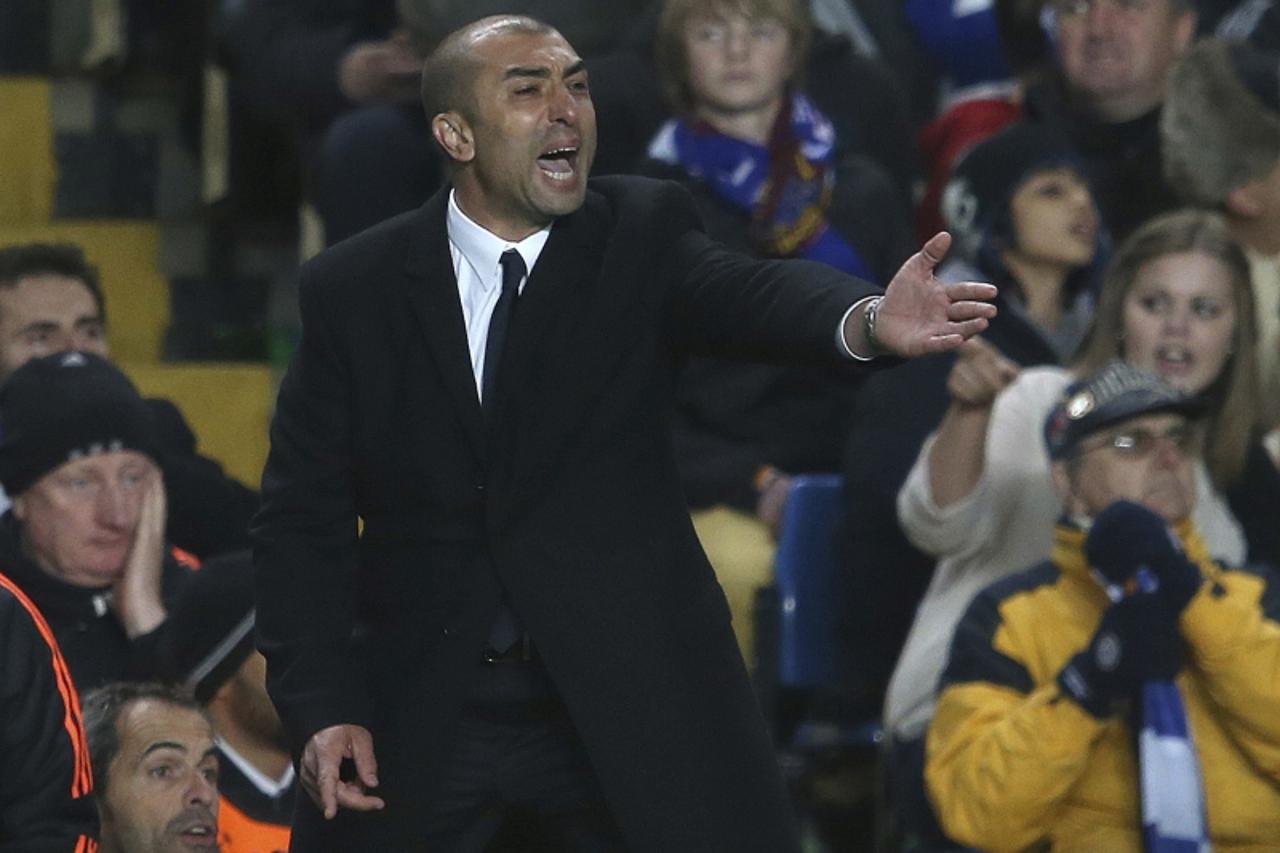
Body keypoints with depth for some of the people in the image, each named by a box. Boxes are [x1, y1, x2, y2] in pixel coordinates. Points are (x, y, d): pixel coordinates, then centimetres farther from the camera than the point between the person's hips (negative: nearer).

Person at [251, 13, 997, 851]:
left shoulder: (643, 231, -1)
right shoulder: (353, 290, 0)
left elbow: (748, 293, -22)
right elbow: (305, 516, 2)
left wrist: (868, 318, -44)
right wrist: (321, 707, -8)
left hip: (628, 703, -1)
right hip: (421, 712, 1)